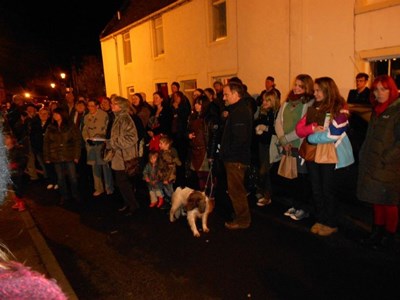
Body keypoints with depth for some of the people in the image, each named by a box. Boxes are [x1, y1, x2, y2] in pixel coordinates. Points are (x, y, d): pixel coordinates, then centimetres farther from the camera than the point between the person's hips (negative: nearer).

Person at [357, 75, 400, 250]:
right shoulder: (377, 110, 13)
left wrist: (385, 158, -16)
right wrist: (364, 155, 12)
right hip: (371, 165, 7)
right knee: (376, 200, 15)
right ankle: (377, 231, 29)